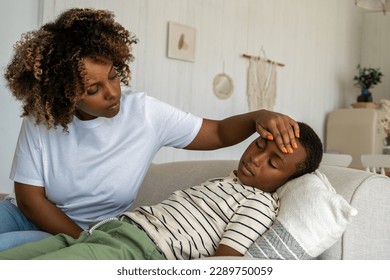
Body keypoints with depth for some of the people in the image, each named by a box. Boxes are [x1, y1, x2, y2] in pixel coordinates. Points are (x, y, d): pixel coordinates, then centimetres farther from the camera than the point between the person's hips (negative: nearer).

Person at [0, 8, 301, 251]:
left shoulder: (146, 112, -14)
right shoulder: (42, 118, -15)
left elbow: (217, 133, -7)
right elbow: (30, 198, -13)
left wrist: (258, 117, -29)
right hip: (30, 216, 2)